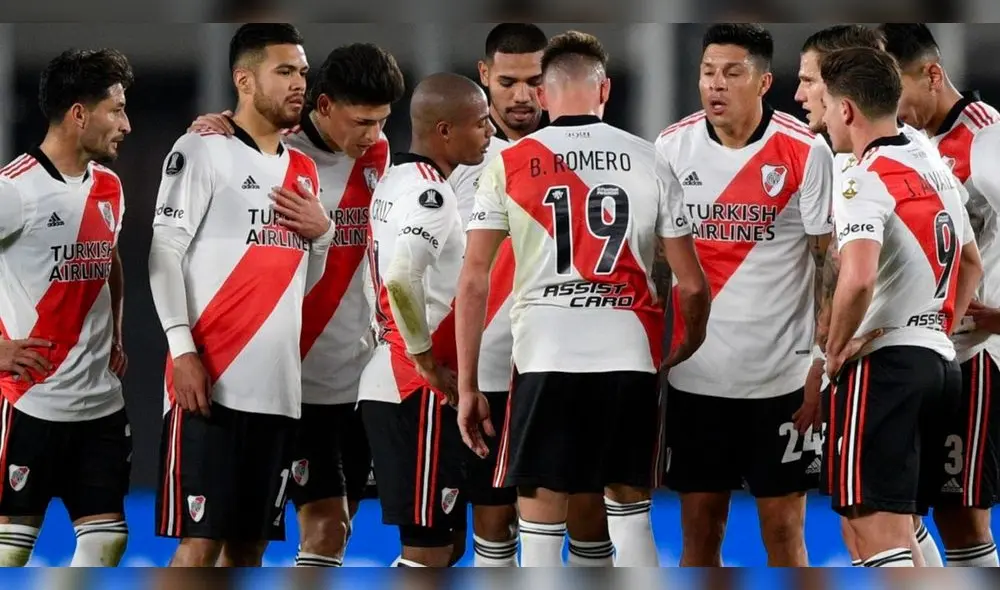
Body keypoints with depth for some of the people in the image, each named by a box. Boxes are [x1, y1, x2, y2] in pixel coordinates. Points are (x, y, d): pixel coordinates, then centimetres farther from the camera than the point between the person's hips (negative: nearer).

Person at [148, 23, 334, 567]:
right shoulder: (201, 150, -2)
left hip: (278, 384, 7)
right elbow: (165, 252, -7)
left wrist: (322, 232, 2)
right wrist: (182, 348, -16)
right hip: (211, 380, -7)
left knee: (251, 543, 8)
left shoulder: (303, 172, 18)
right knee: (200, 541, -9)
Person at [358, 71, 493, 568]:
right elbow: (403, 280, -31)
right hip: (417, 394, -10)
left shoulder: (395, 181, 14)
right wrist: (428, 363, -20)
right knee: (428, 546, -6)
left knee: (448, 538, 16)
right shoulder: (430, 193, -17)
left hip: (387, 383, 10)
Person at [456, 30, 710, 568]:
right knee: (631, 512, 13)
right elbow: (692, 285, 8)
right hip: (630, 360, 1)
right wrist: (691, 351, 27)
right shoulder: (649, 161, 6)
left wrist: (466, 386, 7)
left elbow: (473, 282, 1)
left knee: (540, 522, 3)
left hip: (546, 360, -1)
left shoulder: (509, 165, 3)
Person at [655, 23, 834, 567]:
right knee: (699, 527, 7)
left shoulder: (806, 152, -7)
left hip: (781, 375, -3)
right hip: (694, 373, 3)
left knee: (782, 527, 1)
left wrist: (827, 365, -9)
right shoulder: (671, 148, 2)